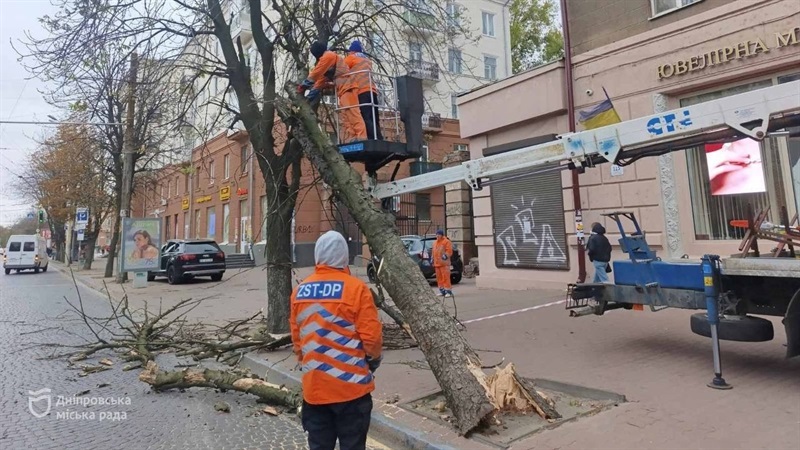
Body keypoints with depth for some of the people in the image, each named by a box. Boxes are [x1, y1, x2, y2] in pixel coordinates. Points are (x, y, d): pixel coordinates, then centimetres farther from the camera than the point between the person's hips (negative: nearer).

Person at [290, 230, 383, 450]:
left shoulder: (299, 291, 1)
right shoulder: (356, 288, -14)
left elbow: (296, 337, 8)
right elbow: (371, 337, -13)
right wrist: (375, 360, 7)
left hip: (313, 387, 5)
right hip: (351, 386, -4)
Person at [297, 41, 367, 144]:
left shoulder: (328, 56, 0)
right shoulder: (329, 58, 30)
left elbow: (316, 72, -5)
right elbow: (322, 78, 27)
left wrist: (304, 85, 2)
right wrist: (313, 91, 21)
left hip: (347, 88, -10)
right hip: (344, 89, 10)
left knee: (352, 114, -21)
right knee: (345, 117, 3)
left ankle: (361, 139, -31)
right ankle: (349, 141, -5)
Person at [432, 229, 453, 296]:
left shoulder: (446, 242, -2)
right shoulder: (435, 243, 22)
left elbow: (449, 251, -10)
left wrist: (445, 255, -26)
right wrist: (432, 260, 21)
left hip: (444, 263, -7)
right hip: (437, 263, 8)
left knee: (445, 277, -11)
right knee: (439, 278, 8)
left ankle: (448, 291, -9)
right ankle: (442, 291, 16)